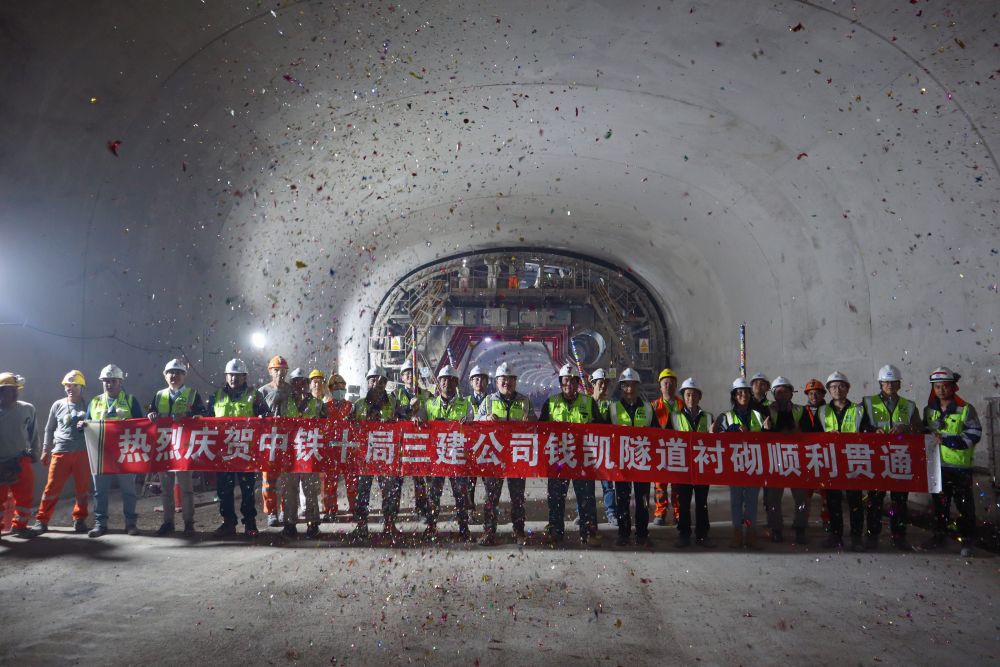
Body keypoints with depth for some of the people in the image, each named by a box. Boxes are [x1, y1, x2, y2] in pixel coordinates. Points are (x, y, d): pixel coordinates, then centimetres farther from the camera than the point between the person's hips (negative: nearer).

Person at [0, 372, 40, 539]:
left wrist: (33, 452, 10)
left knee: (26, 496, 8)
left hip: (21, 461, 2)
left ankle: (19, 526, 27)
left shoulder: (27, 409, -3)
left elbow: (33, 433, 9)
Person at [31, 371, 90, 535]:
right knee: (52, 488, -1)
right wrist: (45, 450, 12)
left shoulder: (87, 405, 5)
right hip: (60, 452, 1)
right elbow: (49, 429, 15)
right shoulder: (58, 405, 9)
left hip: (83, 453, 0)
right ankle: (42, 520, 9)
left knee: (82, 488, 4)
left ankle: (79, 519, 16)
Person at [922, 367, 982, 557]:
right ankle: (939, 536, 25)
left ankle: (967, 541, 14)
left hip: (960, 465, -4)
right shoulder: (929, 410, 8)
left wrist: (946, 440, -21)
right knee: (939, 502, 14)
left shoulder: (966, 409, -8)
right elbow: (925, 432, 20)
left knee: (964, 504, 2)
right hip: (937, 464, 5)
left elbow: (973, 434, -14)